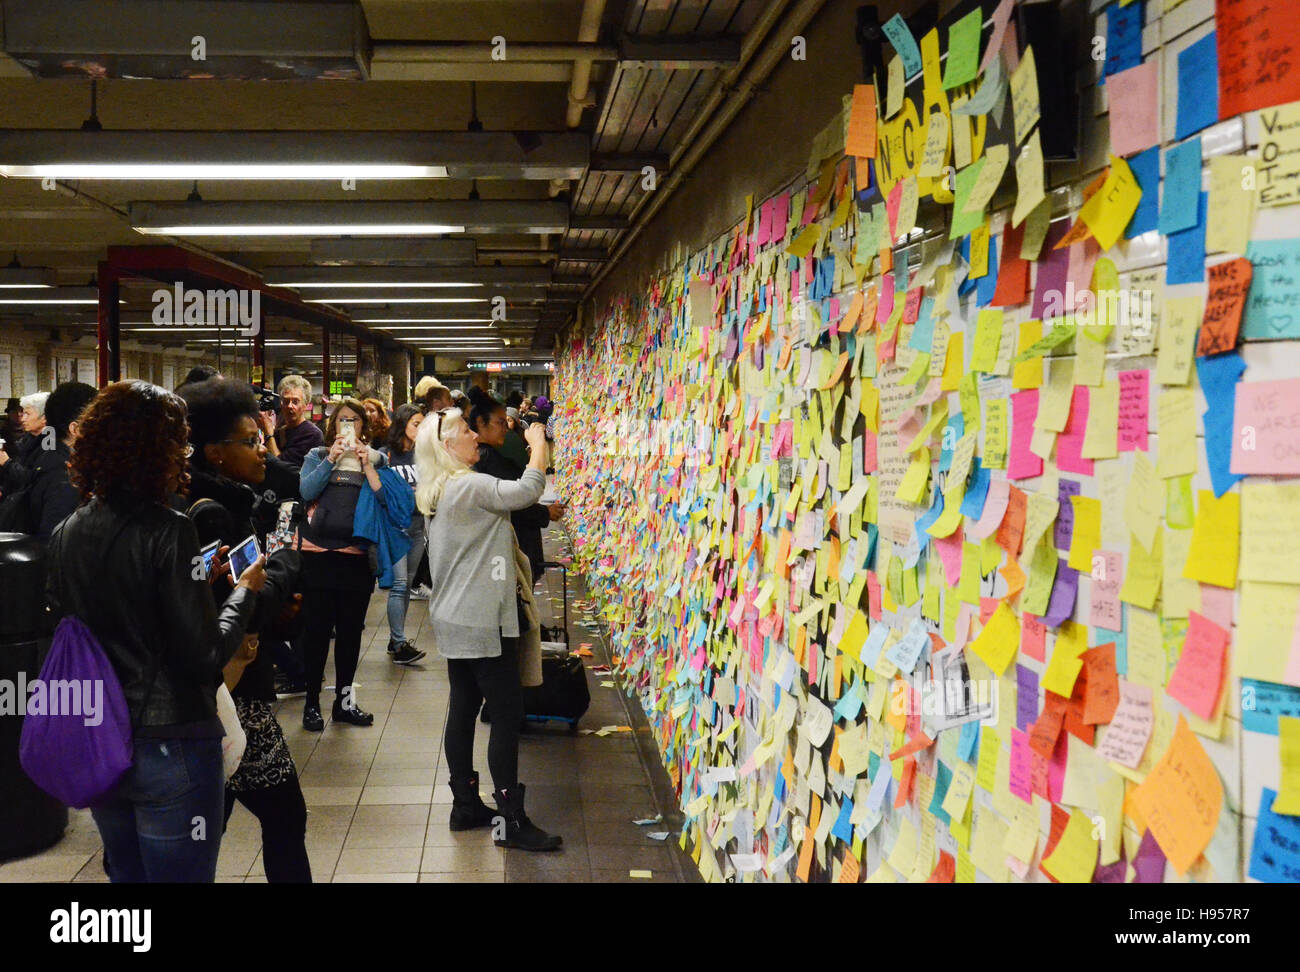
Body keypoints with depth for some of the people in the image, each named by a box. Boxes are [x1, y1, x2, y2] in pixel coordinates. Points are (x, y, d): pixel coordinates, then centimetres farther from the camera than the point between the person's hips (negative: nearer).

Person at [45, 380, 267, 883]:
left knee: (126, 874, 21)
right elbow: (204, 655, -20)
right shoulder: (168, 531, -18)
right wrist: (244, 592, -3)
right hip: (169, 748, -6)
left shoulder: (66, 534, 2)